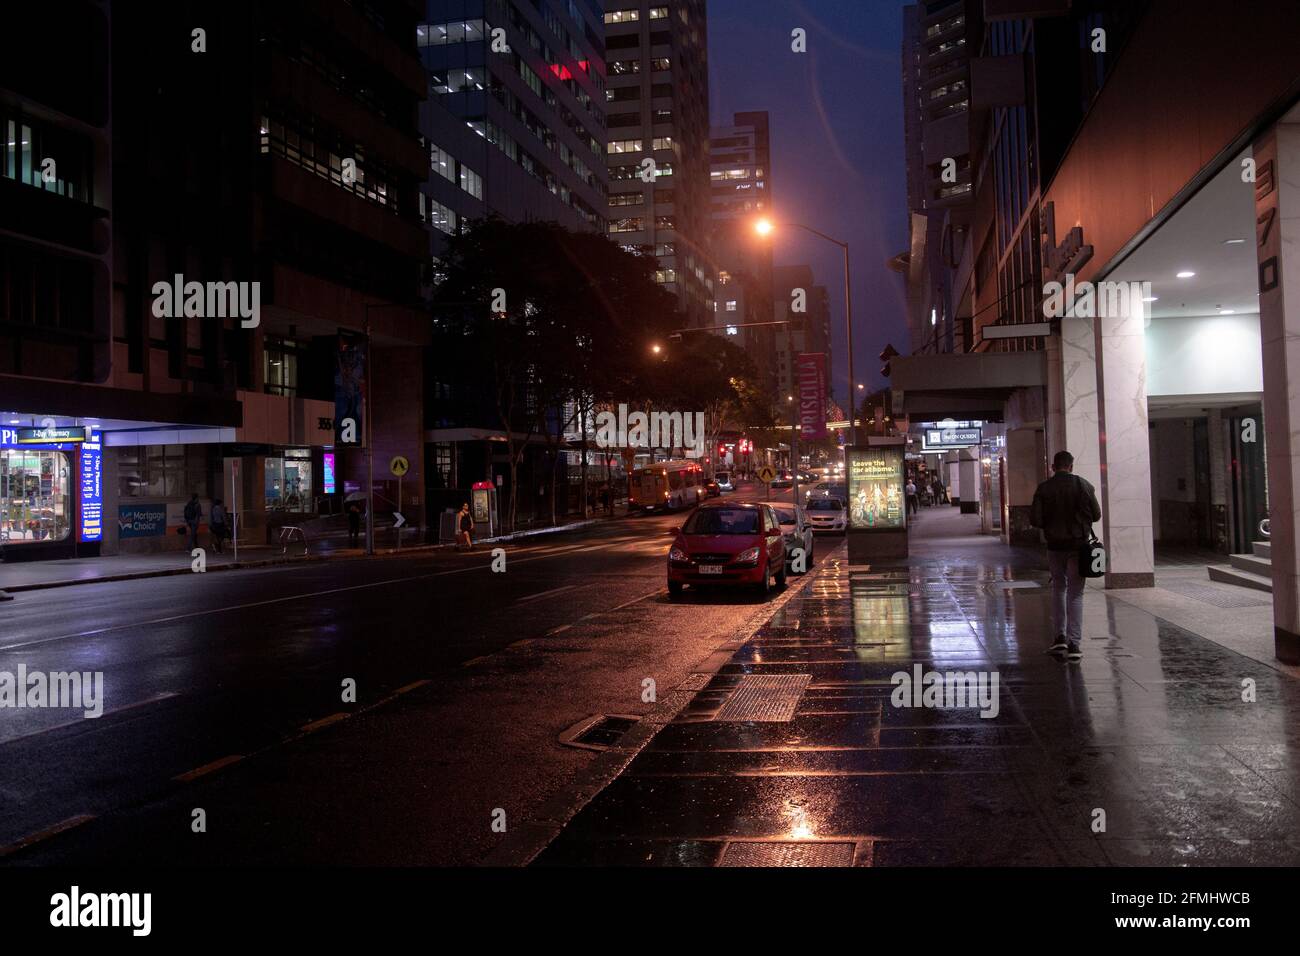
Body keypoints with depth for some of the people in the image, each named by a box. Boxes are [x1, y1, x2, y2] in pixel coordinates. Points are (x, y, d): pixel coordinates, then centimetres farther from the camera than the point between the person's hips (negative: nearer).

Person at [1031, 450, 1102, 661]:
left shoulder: (1044, 488, -5)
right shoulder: (1083, 485, -4)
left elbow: (1035, 519, -9)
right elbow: (1096, 515, 2)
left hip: (1055, 546, 1)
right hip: (1078, 545, 0)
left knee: (1058, 587, 18)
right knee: (1075, 593, 4)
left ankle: (1060, 636, 11)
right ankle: (1074, 643, -1)